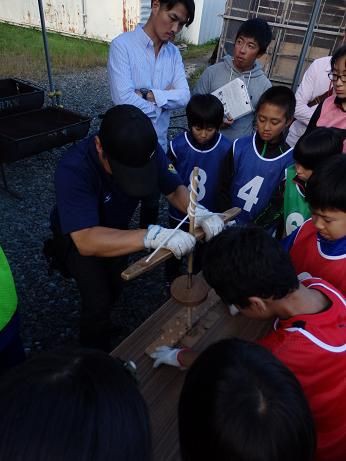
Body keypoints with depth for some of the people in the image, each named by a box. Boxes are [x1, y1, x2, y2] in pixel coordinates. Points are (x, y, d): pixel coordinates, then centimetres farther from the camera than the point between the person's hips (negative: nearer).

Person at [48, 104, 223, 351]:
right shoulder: (74, 168, -43)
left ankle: (102, 323, 56)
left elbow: (175, 188, -19)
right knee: (99, 300, -12)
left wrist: (200, 213, -40)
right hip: (77, 235, -4)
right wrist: (153, 236, -60)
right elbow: (87, 240, -51)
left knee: (115, 286, 21)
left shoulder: (147, 151, -30)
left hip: (115, 227, 5)